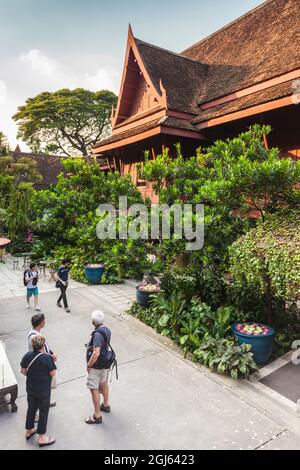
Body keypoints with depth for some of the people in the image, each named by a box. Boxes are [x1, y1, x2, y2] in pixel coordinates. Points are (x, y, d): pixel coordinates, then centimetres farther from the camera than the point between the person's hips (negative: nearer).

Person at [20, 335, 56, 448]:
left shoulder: (27, 356, -10)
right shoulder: (47, 358, -26)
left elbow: (23, 371, 1)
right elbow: (53, 374, -18)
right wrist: (52, 361, -3)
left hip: (30, 388, 5)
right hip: (43, 390, -5)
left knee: (31, 408, 24)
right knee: (43, 411, 11)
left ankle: (29, 431, 41)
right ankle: (42, 438, 21)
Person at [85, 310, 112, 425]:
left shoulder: (98, 334, -30)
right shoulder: (107, 330, -4)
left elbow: (96, 353, -35)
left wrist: (88, 365, -20)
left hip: (96, 366, -9)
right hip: (105, 363, 9)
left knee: (94, 389, 4)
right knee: (104, 384, 25)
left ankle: (97, 416, 15)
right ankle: (106, 405, 45)